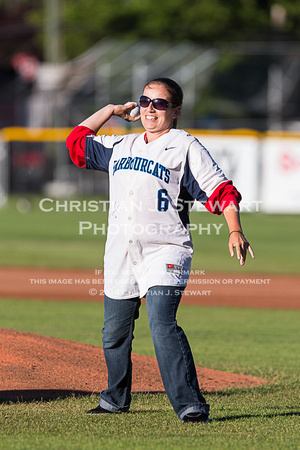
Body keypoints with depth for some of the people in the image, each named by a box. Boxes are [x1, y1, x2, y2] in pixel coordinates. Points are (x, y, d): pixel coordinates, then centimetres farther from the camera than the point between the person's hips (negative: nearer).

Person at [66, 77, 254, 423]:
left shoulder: (185, 146, 1)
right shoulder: (121, 146, 19)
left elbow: (221, 190, -6)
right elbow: (77, 142, 29)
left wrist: (235, 232, -20)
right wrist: (111, 110, 24)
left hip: (164, 251, -6)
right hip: (120, 252, 6)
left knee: (162, 325, -22)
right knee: (114, 331, 11)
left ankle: (190, 405, -23)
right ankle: (116, 399, 31)